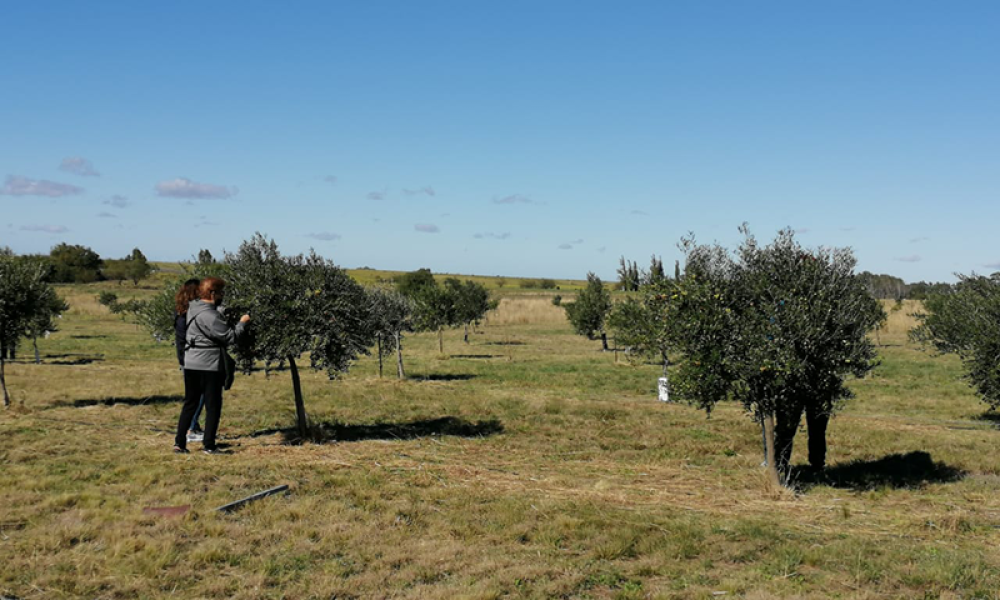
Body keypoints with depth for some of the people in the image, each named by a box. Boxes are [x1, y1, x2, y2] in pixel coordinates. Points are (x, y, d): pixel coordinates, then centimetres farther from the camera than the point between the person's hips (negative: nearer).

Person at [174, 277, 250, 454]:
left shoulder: (194, 308, 6)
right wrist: (242, 323, -3)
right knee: (213, 406, 3)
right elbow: (230, 337, -17)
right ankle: (209, 446, 6)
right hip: (209, 366, -8)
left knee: (189, 404, 14)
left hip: (191, 364, 8)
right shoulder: (209, 316, -21)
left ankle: (179, 443, 14)